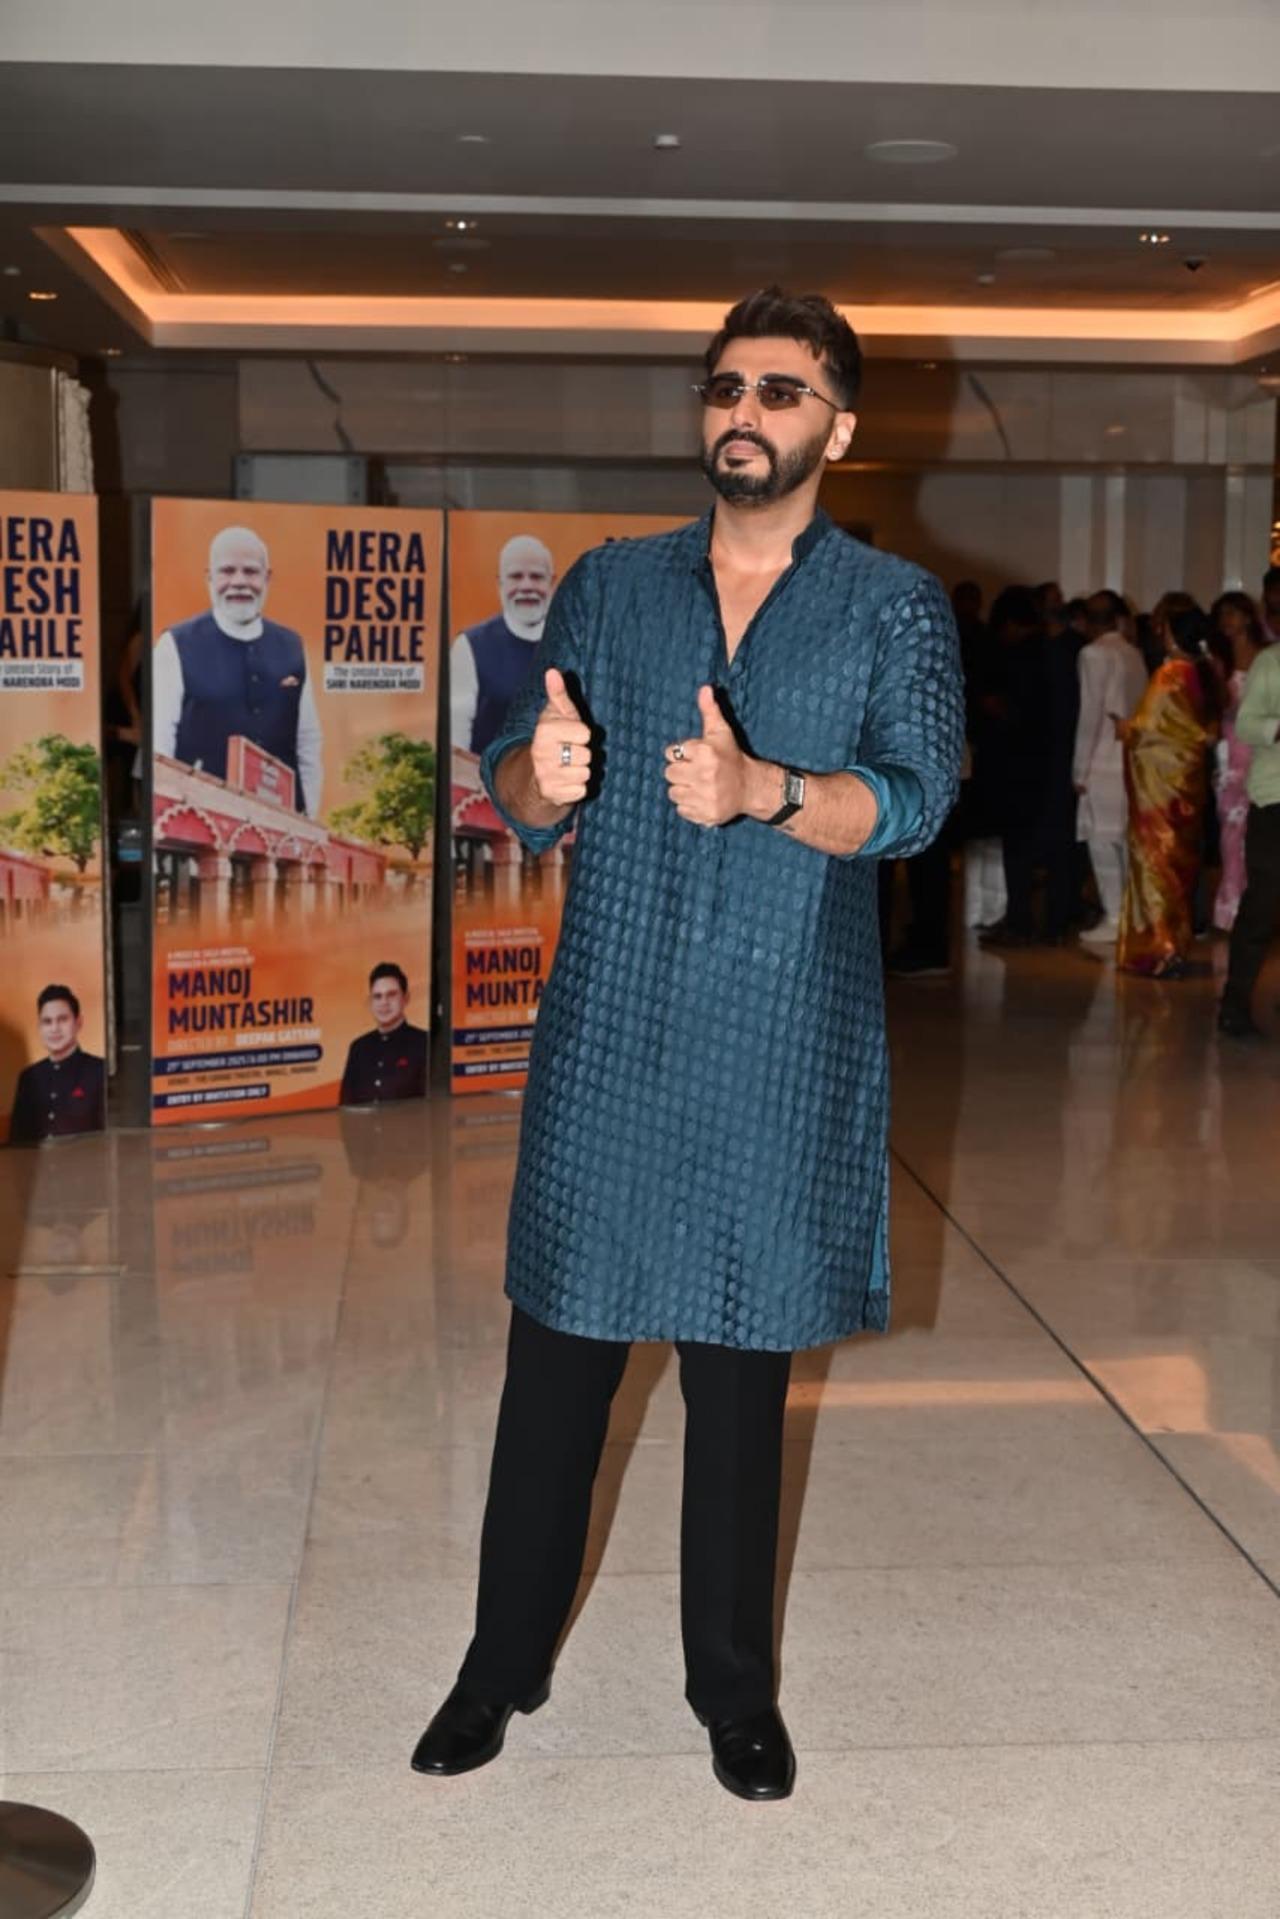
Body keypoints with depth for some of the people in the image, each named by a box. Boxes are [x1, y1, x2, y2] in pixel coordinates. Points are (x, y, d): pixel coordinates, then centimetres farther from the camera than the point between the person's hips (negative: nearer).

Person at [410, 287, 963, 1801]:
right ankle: (506, 1661, 24)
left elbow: (915, 797, -12)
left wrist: (764, 790, -30)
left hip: (781, 1050, -1)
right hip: (607, 1034, 2)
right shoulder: (608, 586, 10)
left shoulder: (894, 607, 3)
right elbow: (514, 793, 4)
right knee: (559, 1351, 6)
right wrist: (538, 773, -21)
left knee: (742, 1370, 9)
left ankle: (734, 1686, 25)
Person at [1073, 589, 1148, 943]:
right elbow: (1137, 707, 10)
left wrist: (1081, 767, -7)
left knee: (1102, 841, -3)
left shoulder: (1094, 653, -8)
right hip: (1131, 758, 7)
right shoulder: (1134, 654, 10)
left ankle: (1114, 919, -3)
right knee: (1127, 840, 11)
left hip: (1104, 761, -7)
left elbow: (1091, 713, -11)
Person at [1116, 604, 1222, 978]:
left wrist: (1125, 728, 4)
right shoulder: (1208, 673, 4)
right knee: (1182, 859, 13)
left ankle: (1158, 949, -4)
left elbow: (1150, 725, -17)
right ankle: (1178, 943, 20)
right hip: (1191, 775, 7)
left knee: (1156, 858, -1)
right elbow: (1209, 728, 11)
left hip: (1161, 777, -7)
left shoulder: (1172, 673, -16)